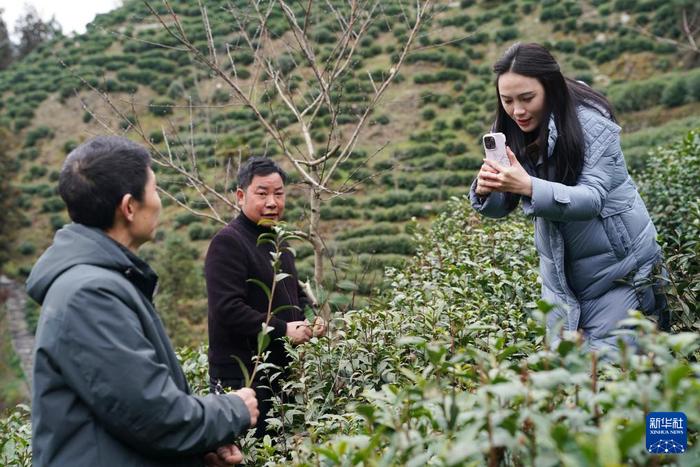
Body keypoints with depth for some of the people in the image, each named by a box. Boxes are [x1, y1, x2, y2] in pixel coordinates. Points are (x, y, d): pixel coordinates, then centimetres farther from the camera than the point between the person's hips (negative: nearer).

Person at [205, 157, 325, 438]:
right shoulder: (227, 242, -13)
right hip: (240, 376, -9)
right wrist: (283, 330, -20)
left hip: (281, 371, 9)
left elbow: (296, 294, 27)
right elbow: (227, 309, -23)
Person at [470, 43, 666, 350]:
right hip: (561, 268, 5)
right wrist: (485, 190, -29)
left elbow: (592, 197, -28)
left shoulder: (591, 122, -18)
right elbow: (500, 208, -5)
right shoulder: (511, 132, -4)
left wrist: (529, 187, -44)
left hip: (617, 264, -5)